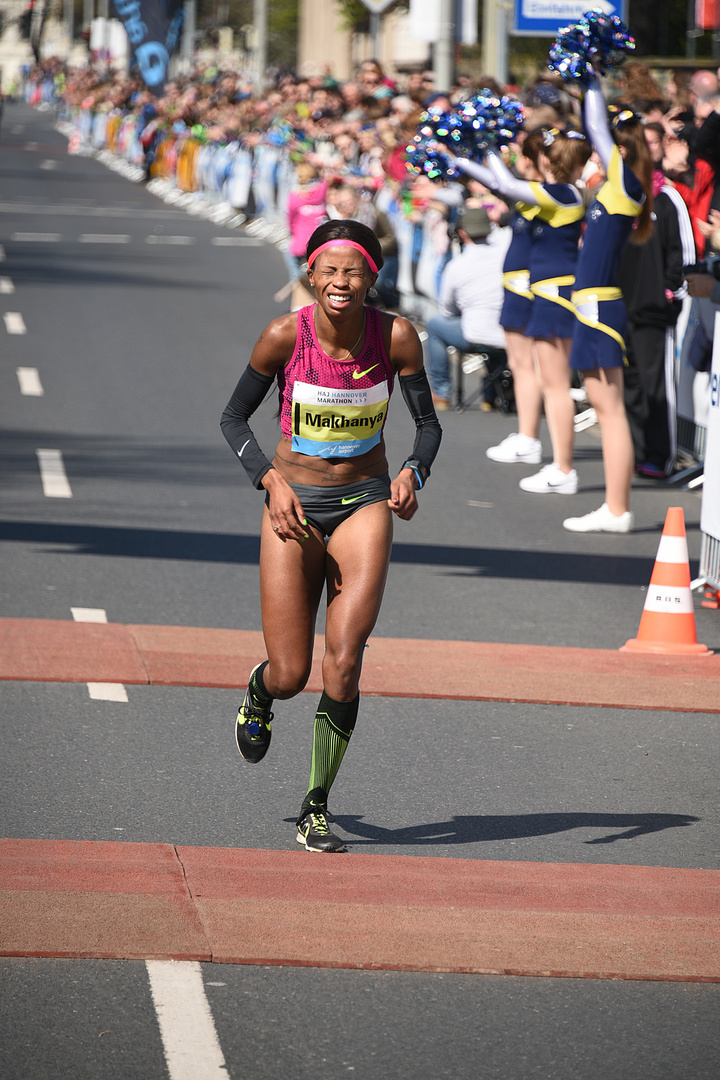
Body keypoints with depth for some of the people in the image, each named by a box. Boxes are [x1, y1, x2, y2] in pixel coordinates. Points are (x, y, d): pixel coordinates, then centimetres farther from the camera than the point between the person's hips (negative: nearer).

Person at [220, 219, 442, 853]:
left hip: (365, 503, 0)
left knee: (344, 667, -15)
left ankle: (316, 810, 0)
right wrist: (271, 482, -15)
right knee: (291, 675, -1)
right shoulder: (285, 336, -13)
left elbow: (427, 423, 2)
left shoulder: (396, 337, -11)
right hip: (293, 504, 0)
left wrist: (414, 474, -19)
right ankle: (260, 690, 39)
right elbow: (234, 419, 0)